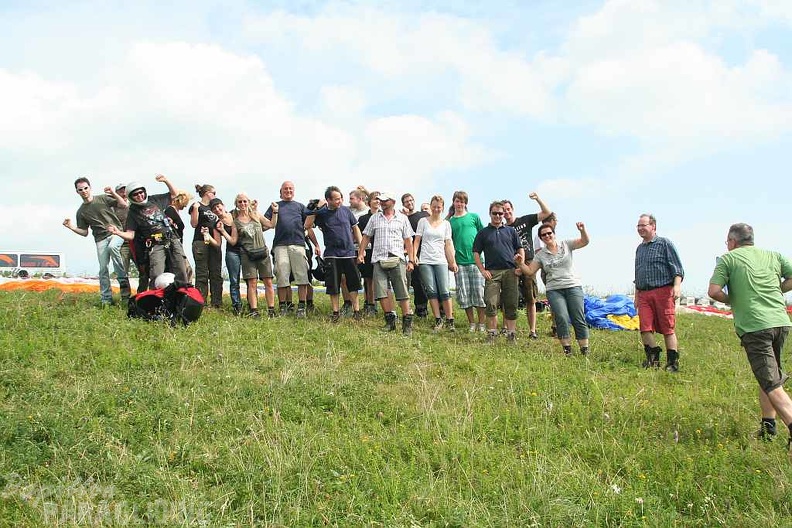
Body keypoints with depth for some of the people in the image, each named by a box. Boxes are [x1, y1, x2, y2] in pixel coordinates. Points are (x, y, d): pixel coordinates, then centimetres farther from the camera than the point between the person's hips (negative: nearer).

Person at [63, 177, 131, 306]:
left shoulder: (104, 198, 6)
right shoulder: (81, 212, 13)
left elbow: (124, 205, 1)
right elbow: (84, 232, 14)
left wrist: (113, 193, -10)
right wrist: (72, 227, -3)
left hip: (116, 233, -3)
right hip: (101, 239, 3)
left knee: (112, 247, -37)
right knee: (103, 269, -4)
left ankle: (123, 279, -29)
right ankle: (106, 299, 1)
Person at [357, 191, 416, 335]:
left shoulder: (402, 218, 11)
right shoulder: (374, 218, 16)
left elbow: (408, 241, 9)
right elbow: (366, 236, 15)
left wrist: (411, 260, 2)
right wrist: (361, 253, 3)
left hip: (397, 259, -2)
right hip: (379, 259, 2)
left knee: (402, 292, -6)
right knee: (381, 291, -5)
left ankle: (407, 322, -1)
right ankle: (390, 320, 4)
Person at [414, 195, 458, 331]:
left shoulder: (446, 223, 11)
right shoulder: (423, 221, 8)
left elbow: (448, 244, 9)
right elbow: (417, 240, 8)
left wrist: (452, 262, 3)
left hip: (441, 261, 0)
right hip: (425, 261, 0)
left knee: (445, 291, -6)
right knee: (431, 292, -2)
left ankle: (450, 321, 0)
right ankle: (438, 320, 3)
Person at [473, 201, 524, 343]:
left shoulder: (511, 231, 17)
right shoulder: (483, 233, 12)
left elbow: (520, 249, 18)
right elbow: (476, 253, 9)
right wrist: (483, 270, -2)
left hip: (511, 271, 2)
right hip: (492, 272, -1)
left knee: (511, 305, 1)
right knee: (491, 304, -9)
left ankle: (511, 334, 8)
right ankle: (492, 334, 0)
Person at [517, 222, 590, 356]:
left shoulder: (566, 245, 7)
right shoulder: (540, 254, 10)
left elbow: (585, 241, -1)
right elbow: (530, 271, 9)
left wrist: (582, 230, -19)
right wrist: (520, 264, -8)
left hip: (573, 286, 0)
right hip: (554, 290, 1)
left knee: (579, 319, -4)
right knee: (562, 318, -16)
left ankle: (585, 350, 3)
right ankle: (567, 349, -6)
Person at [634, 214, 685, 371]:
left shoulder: (664, 243, 1)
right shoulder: (639, 248, 20)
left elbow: (677, 268, -5)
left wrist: (677, 285, -19)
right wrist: (636, 295, 24)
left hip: (663, 292, -5)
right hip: (644, 294, 6)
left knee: (668, 328, -3)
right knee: (645, 328, -6)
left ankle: (672, 363, 4)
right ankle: (653, 358, 6)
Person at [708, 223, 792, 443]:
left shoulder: (728, 258, 3)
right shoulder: (773, 256, 17)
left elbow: (714, 291, -8)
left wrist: (732, 300, 11)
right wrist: (773, 291, 20)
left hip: (754, 326, -6)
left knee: (772, 384, -7)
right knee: (769, 375, 22)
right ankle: (768, 425, 25)